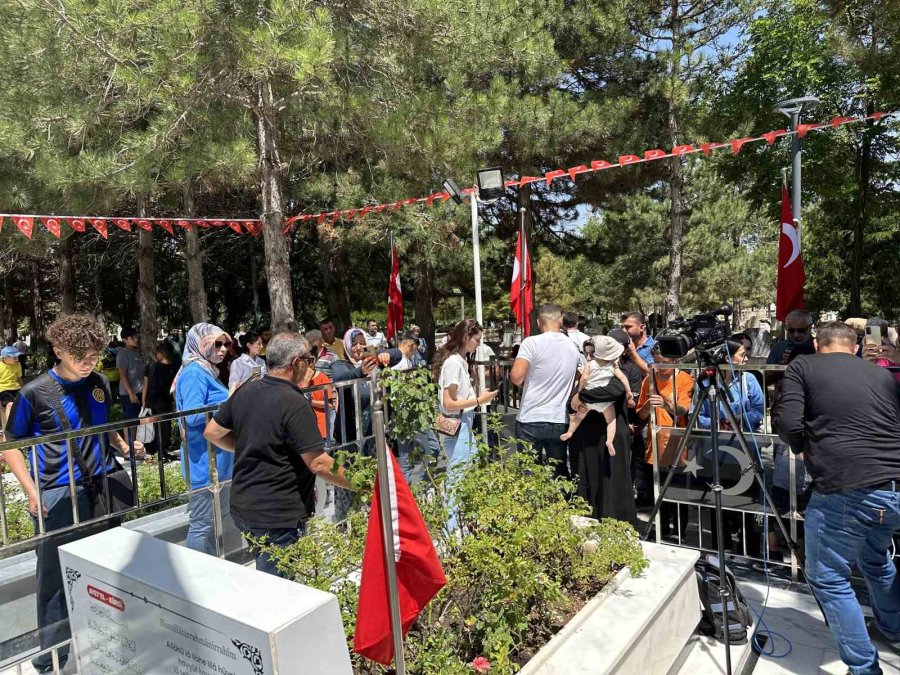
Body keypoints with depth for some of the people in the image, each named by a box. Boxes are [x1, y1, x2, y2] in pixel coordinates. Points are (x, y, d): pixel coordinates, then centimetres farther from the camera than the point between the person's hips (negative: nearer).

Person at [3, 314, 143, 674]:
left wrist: (126, 447, 1)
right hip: (60, 496, -4)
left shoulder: (101, 383, 3)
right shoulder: (35, 393, -10)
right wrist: (31, 492, -11)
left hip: (106, 488, 4)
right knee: (56, 577, 6)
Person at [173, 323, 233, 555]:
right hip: (204, 460, -10)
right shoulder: (194, 373, -16)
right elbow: (193, 415, -25)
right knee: (201, 523, -1)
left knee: (215, 518, 19)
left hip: (216, 457, 10)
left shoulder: (207, 371, 14)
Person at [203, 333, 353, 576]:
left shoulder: (245, 392, 2)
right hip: (278, 517, -8)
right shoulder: (295, 404, -21)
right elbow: (318, 464, -22)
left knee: (265, 574, 25)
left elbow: (212, 432, 12)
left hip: (242, 508, 8)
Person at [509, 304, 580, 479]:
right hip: (560, 421, 5)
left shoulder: (532, 342, -12)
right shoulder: (573, 347, 7)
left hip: (531, 420, -4)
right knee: (560, 473, 15)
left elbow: (517, 377, -18)